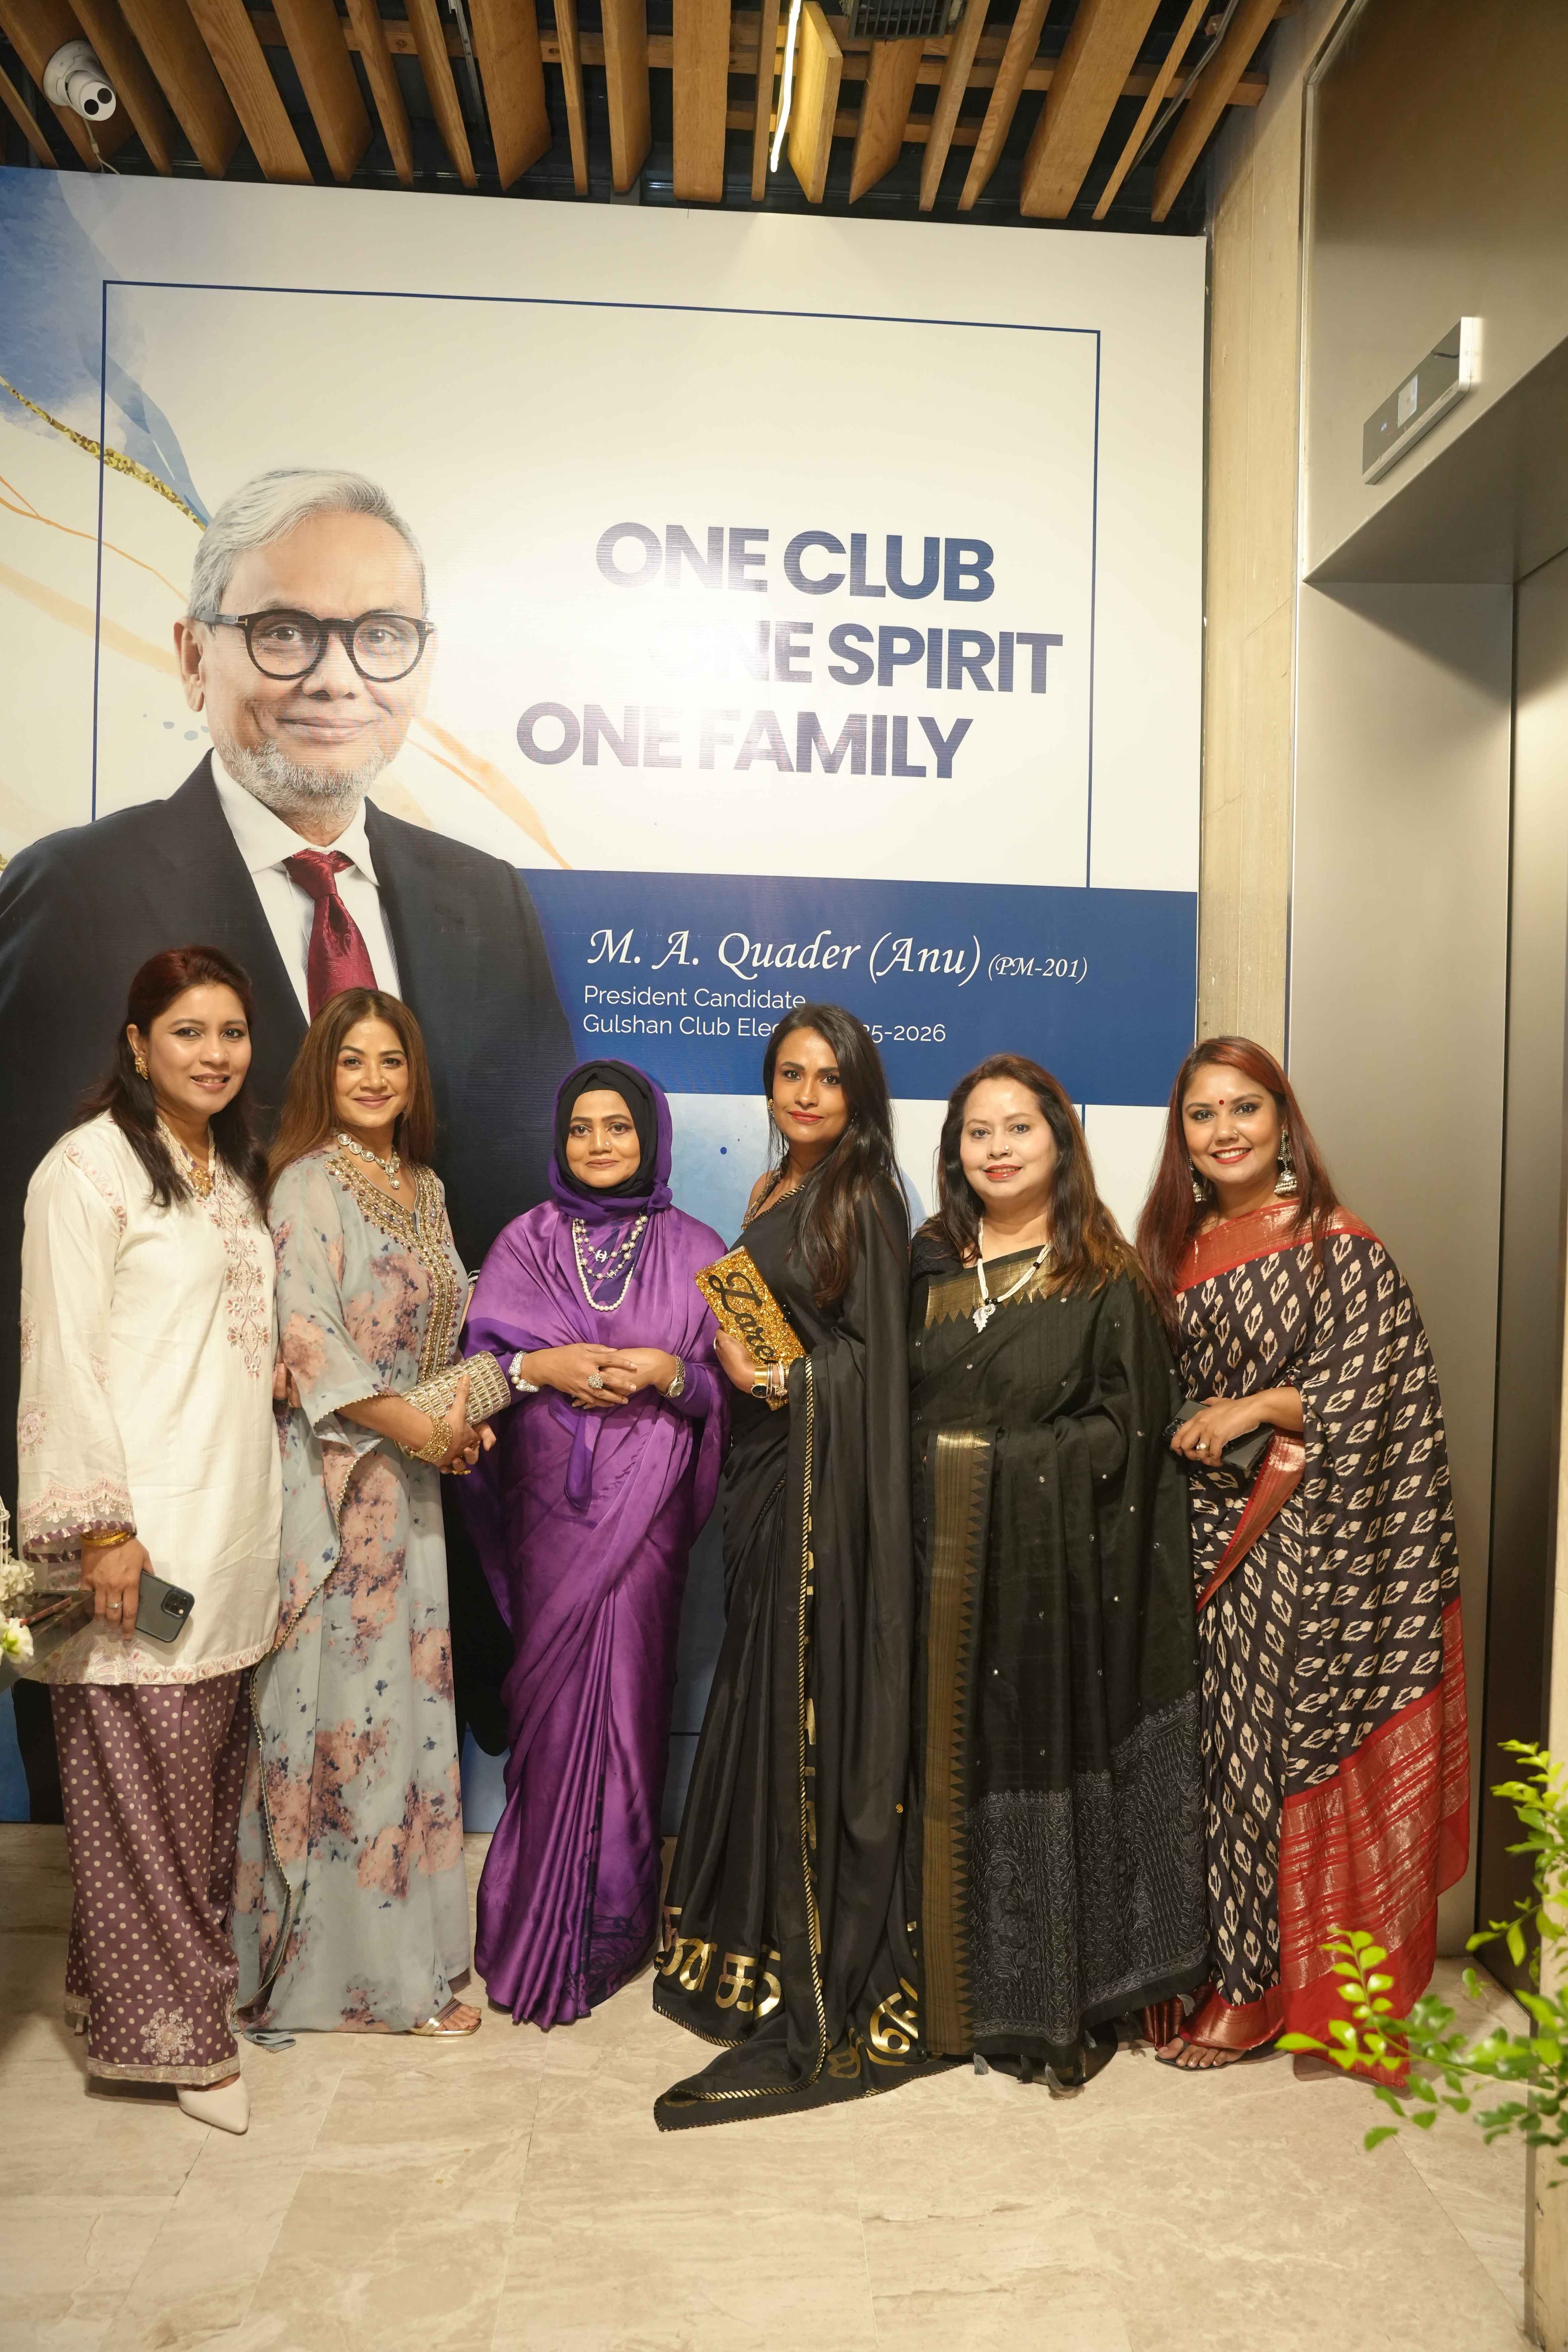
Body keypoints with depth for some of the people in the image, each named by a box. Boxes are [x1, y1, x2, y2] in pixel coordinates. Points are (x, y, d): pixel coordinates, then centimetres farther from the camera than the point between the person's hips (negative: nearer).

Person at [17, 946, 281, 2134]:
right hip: (142, 1525, -7)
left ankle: (199, 1966, 29)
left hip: (232, 1522, 7)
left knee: (210, 1761, 13)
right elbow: (62, 1356, -14)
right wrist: (99, 1525, -17)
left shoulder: (235, 1173, 16)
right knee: (145, 1767, 1)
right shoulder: (89, 1168, -9)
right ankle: (164, 2019, 15)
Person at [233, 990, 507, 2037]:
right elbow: (307, 1337, -16)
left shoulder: (425, 1188, 13)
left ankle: (404, 1943, 25)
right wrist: (416, 1426, -15)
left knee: (407, 1695, 12)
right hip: (336, 1474, -7)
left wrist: (468, 1408, 0)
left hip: (414, 1479, 7)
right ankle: (354, 1966, 14)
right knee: (346, 1703, 0)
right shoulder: (310, 1185, -9)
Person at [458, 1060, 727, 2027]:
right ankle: (545, 1920, 16)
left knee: (629, 1683, -1)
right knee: (555, 1685, -1)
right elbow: (476, 1364, 5)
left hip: (648, 1504, 0)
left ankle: (614, 1922, 16)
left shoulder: (695, 1250, 6)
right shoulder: (526, 1242, 9)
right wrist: (543, 1368, -12)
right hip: (551, 1495, 1)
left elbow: (730, 1380, 5)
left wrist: (666, 1373, -13)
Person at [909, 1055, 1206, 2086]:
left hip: (1054, 1563, -3)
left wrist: (999, 1458, -11)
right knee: (948, 1758, 8)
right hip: (941, 1557, 3)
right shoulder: (927, 1267, 10)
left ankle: (1056, 1998, 19)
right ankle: (955, 1985, 24)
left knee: (1047, 1753, 2)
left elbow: (1129, 1428, -6)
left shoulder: (1107, 1276, -1)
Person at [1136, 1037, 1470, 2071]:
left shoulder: (1341, 1249, -7)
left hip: (1295, 1548, -5)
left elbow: (1382, 1396, -11)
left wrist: (1259, 1407, -17)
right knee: (1189, 1747, 9)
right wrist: (1180, 1429, -1)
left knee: (1260, 1751, 1)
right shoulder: (1175, 1249, 11)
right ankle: (1191, 1959, 25)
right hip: (1197, 1535, 5)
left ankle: (1254, 1989, 16)